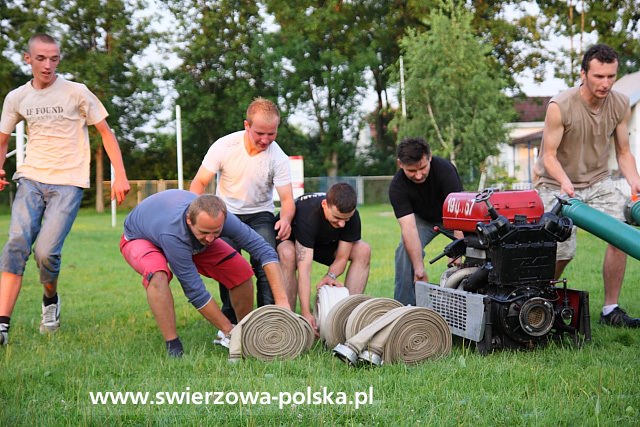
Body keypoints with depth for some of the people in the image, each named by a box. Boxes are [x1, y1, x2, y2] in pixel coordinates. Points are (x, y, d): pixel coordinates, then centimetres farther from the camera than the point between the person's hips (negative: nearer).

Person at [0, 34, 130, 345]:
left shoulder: (76, 92, -2)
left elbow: (106, 133, 3)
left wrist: (120, 175, -5)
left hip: (69, 182, -3)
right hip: (31, 179, 3)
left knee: (46, 251, -16)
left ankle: (51, 301, 17)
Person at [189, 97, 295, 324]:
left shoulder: (278, 158, -15)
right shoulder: (224, 146, -16)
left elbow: (287, 199, -14)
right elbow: (199, 183, -10)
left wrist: (286, 219, -38)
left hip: (260, 214, 0)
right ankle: (230, 321, -3)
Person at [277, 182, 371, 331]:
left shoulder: (352, 216, -27)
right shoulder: (308, 213, -42)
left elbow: (341, 257, -18)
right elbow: (304, 268, -46)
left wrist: (330, 276, -41)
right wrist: (306, 313, -51)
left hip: (325, 243, 5)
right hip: (290, 238, -5)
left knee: (363, 251, -18)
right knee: (288, 254, -40)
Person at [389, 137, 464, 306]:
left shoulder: (444, 169, -34)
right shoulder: (397, 187, -28)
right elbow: (408, 227, -35)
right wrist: (419, 268, -45)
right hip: (422, 218, 1)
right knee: (406, 250, -23)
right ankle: (405, 305, -13)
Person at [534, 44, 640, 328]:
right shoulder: (560, 107, -21)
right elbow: (549, 155, -17)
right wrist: (565, 183, -34)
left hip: (598, 180, 4)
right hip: (557, 183, -4)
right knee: (562, 251, -10)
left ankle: (610, 310, -5)